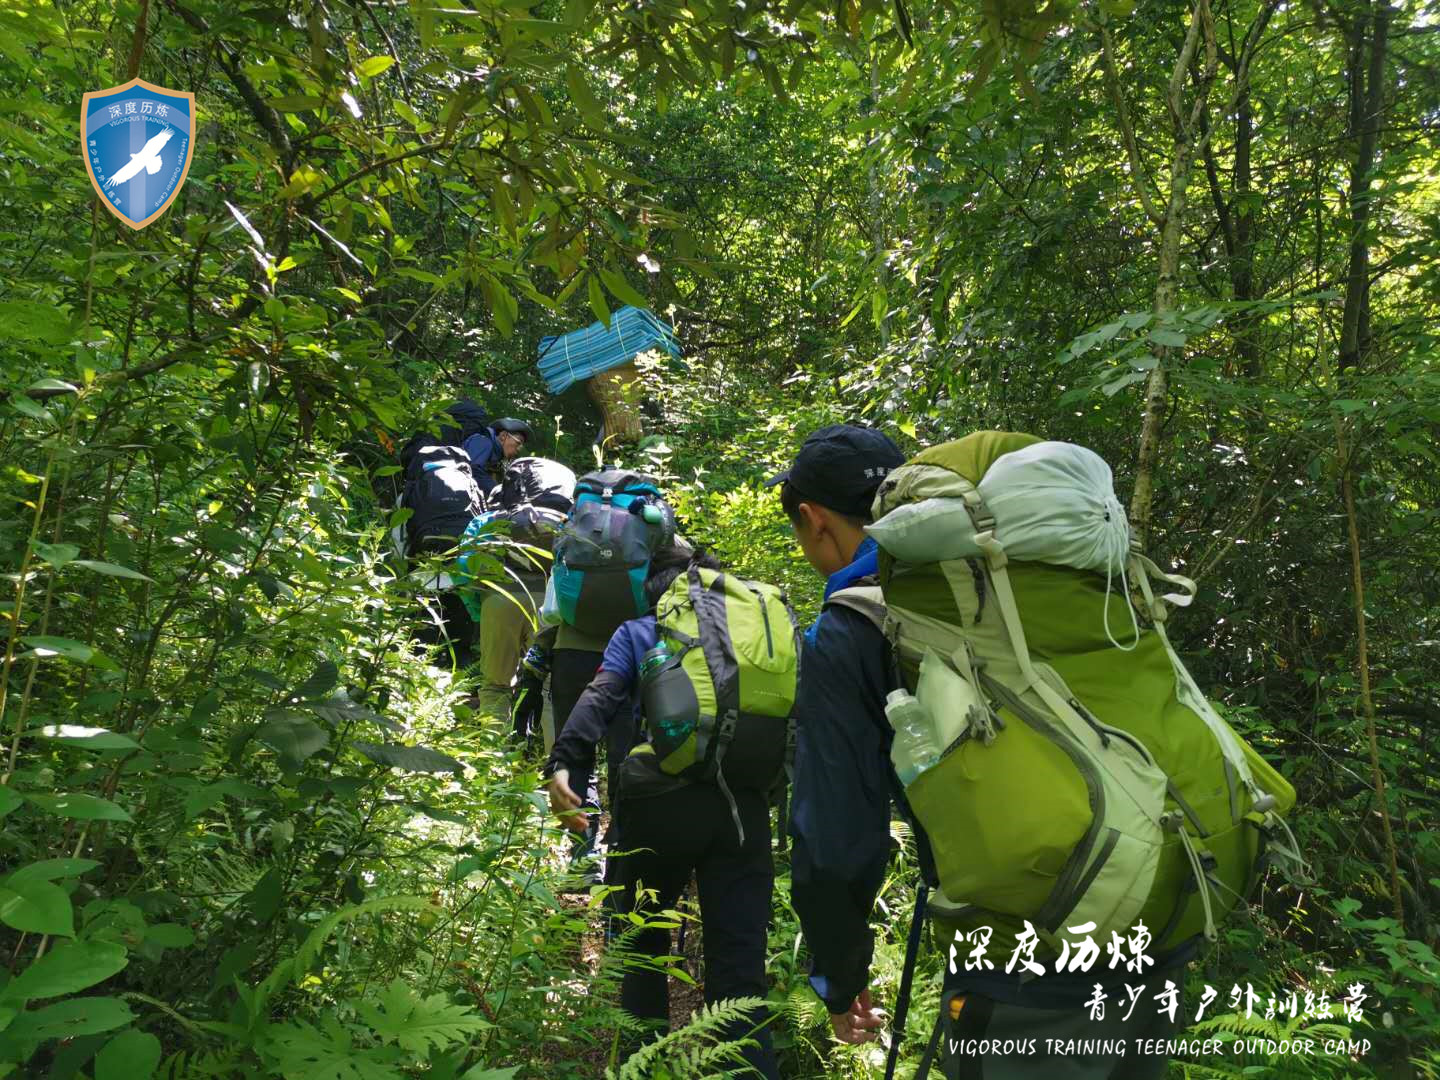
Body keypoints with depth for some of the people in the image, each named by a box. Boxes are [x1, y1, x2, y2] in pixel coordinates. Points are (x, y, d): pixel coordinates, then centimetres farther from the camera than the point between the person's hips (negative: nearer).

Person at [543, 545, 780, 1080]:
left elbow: (601, 697, -3)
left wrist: (564, 763, -16)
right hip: (742, 804, 2)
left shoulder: (637, 632, 15)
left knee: (644, 939, 23)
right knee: (739, 972, 3)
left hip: (659, 799, -1)